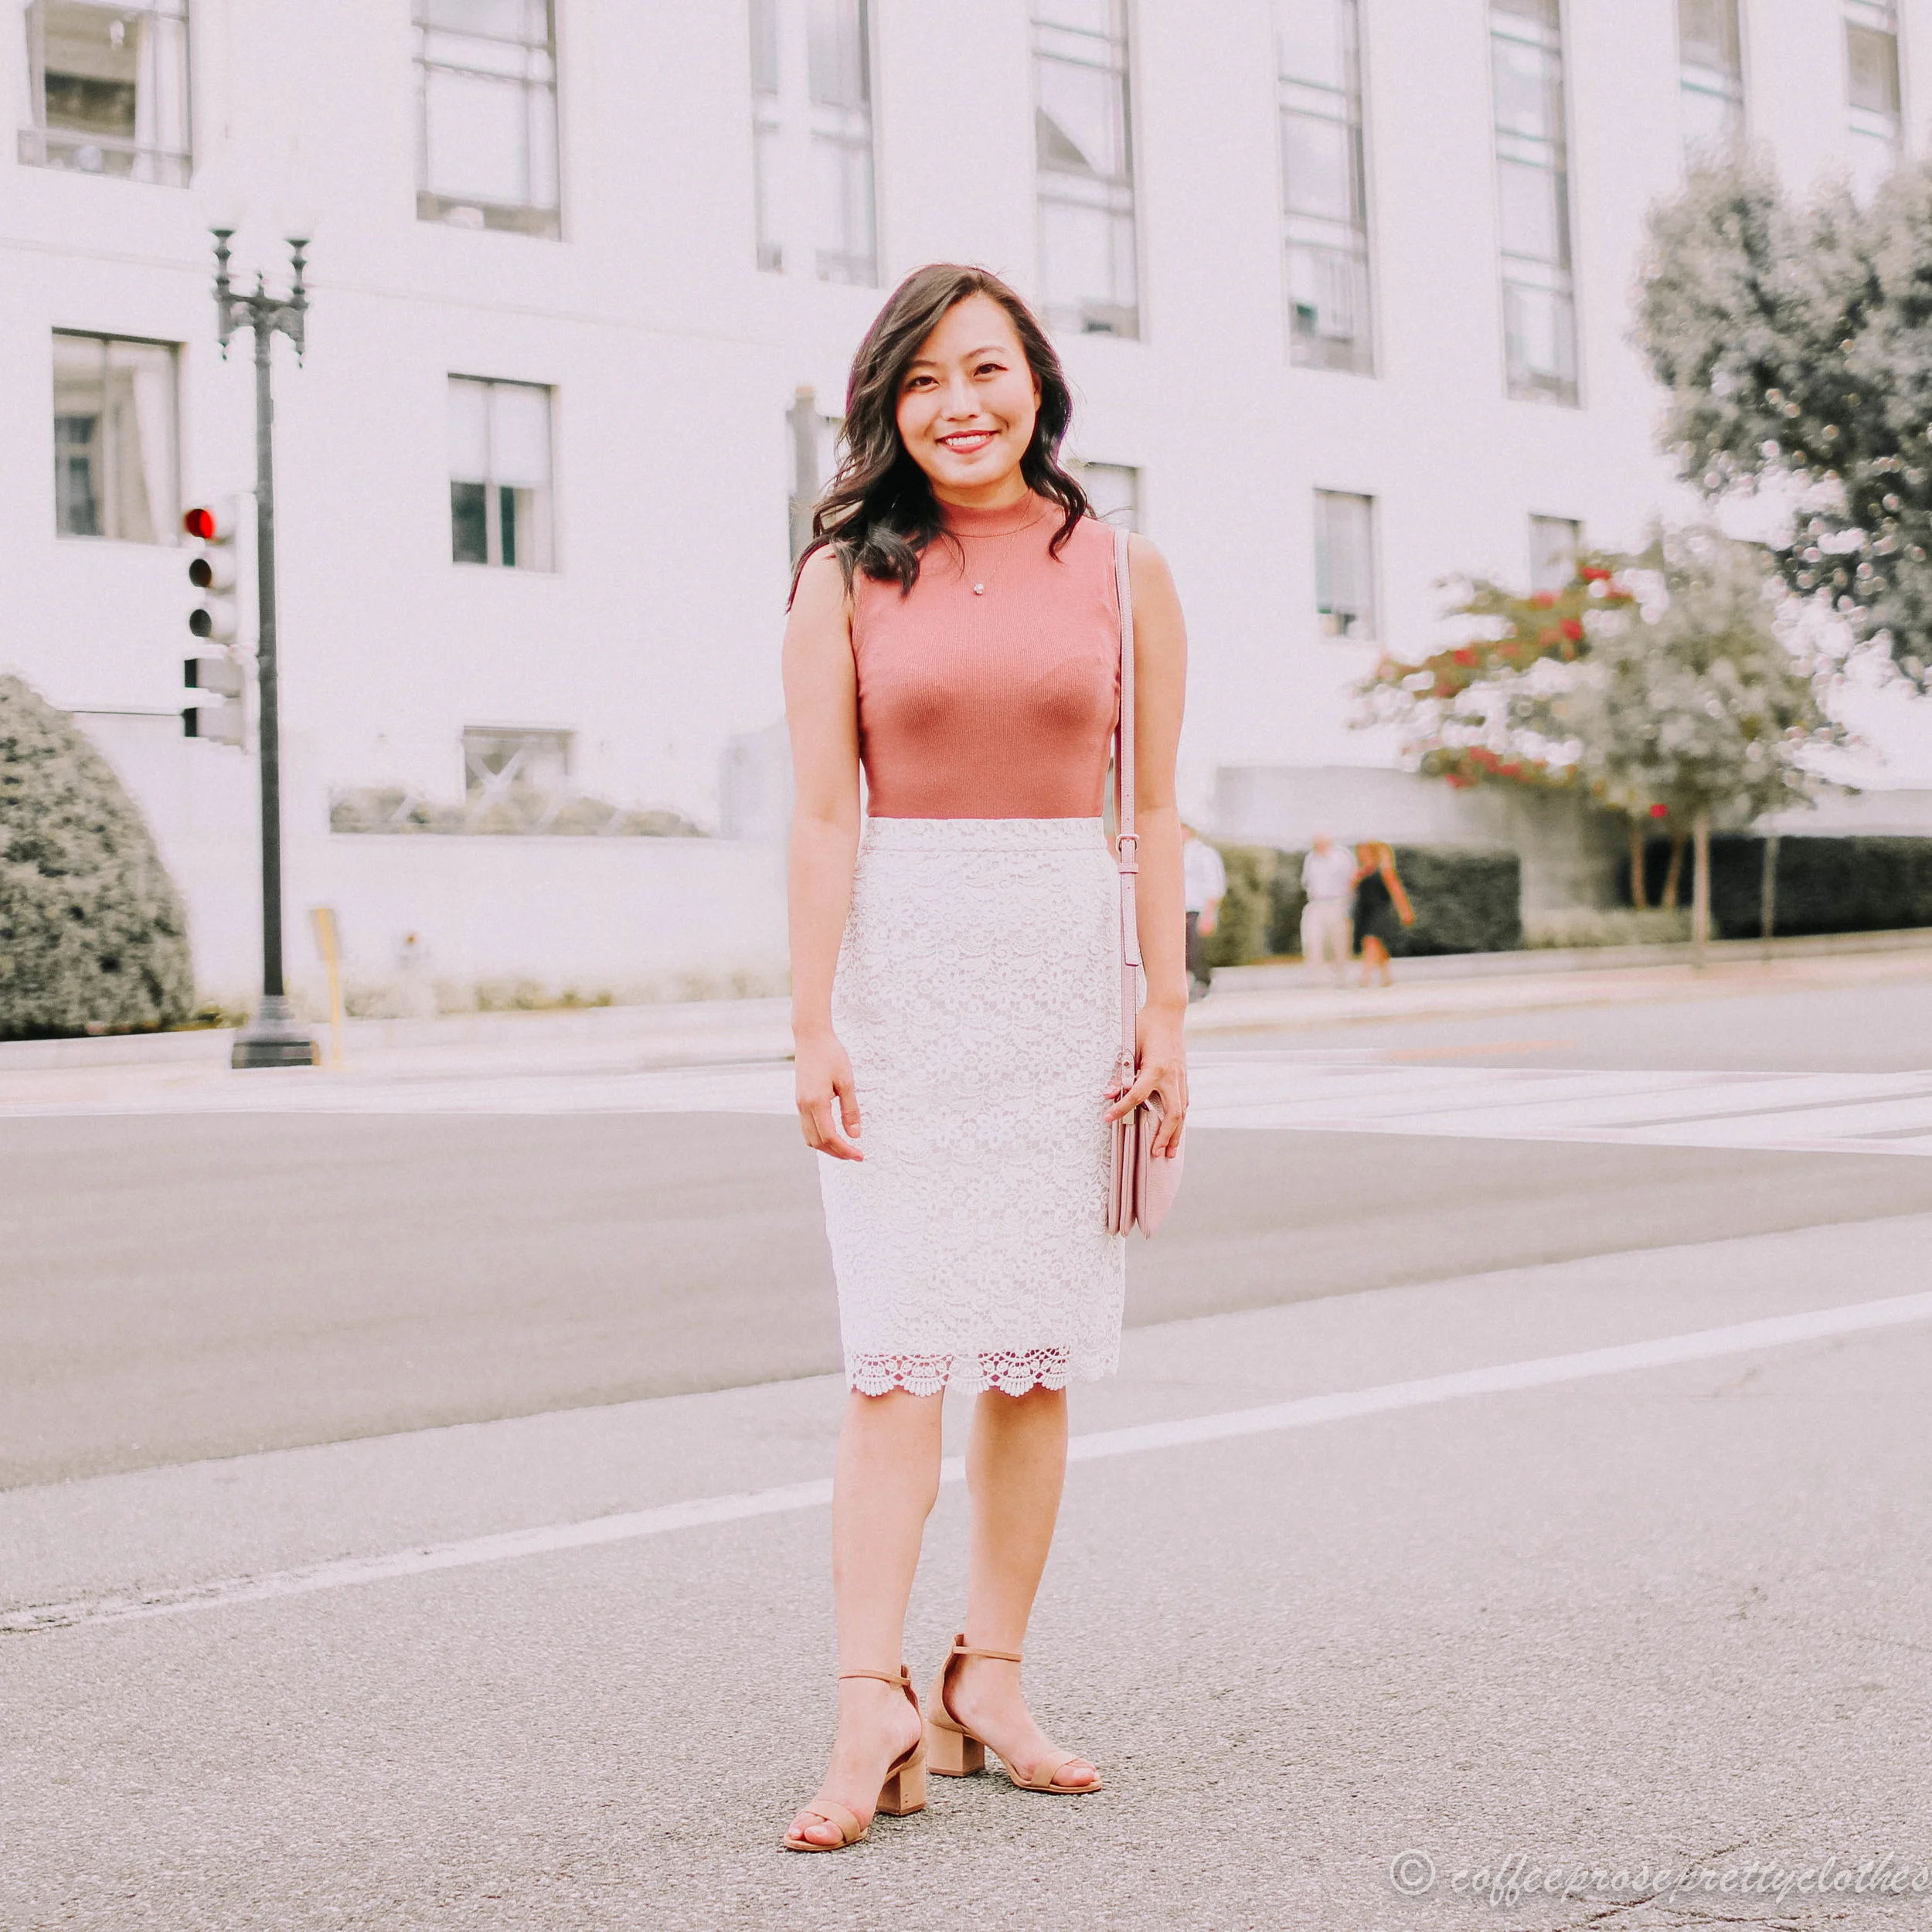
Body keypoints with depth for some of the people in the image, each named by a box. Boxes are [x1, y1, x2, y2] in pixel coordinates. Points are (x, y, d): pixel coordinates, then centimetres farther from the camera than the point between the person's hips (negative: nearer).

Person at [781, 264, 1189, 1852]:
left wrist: (1167, 1013, 2)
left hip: (1066, 964, 2)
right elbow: (824, 814, -1)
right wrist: (815, 1028, -8)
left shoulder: (1123, 575, 7)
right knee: (899, 1346, -8)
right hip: (903, 960, -2)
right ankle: (874, 1706, -9)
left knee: (1038, 1348, 4)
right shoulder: (848, 577, 3)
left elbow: (1154, 809, 8)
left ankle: (990, 1679, 14)